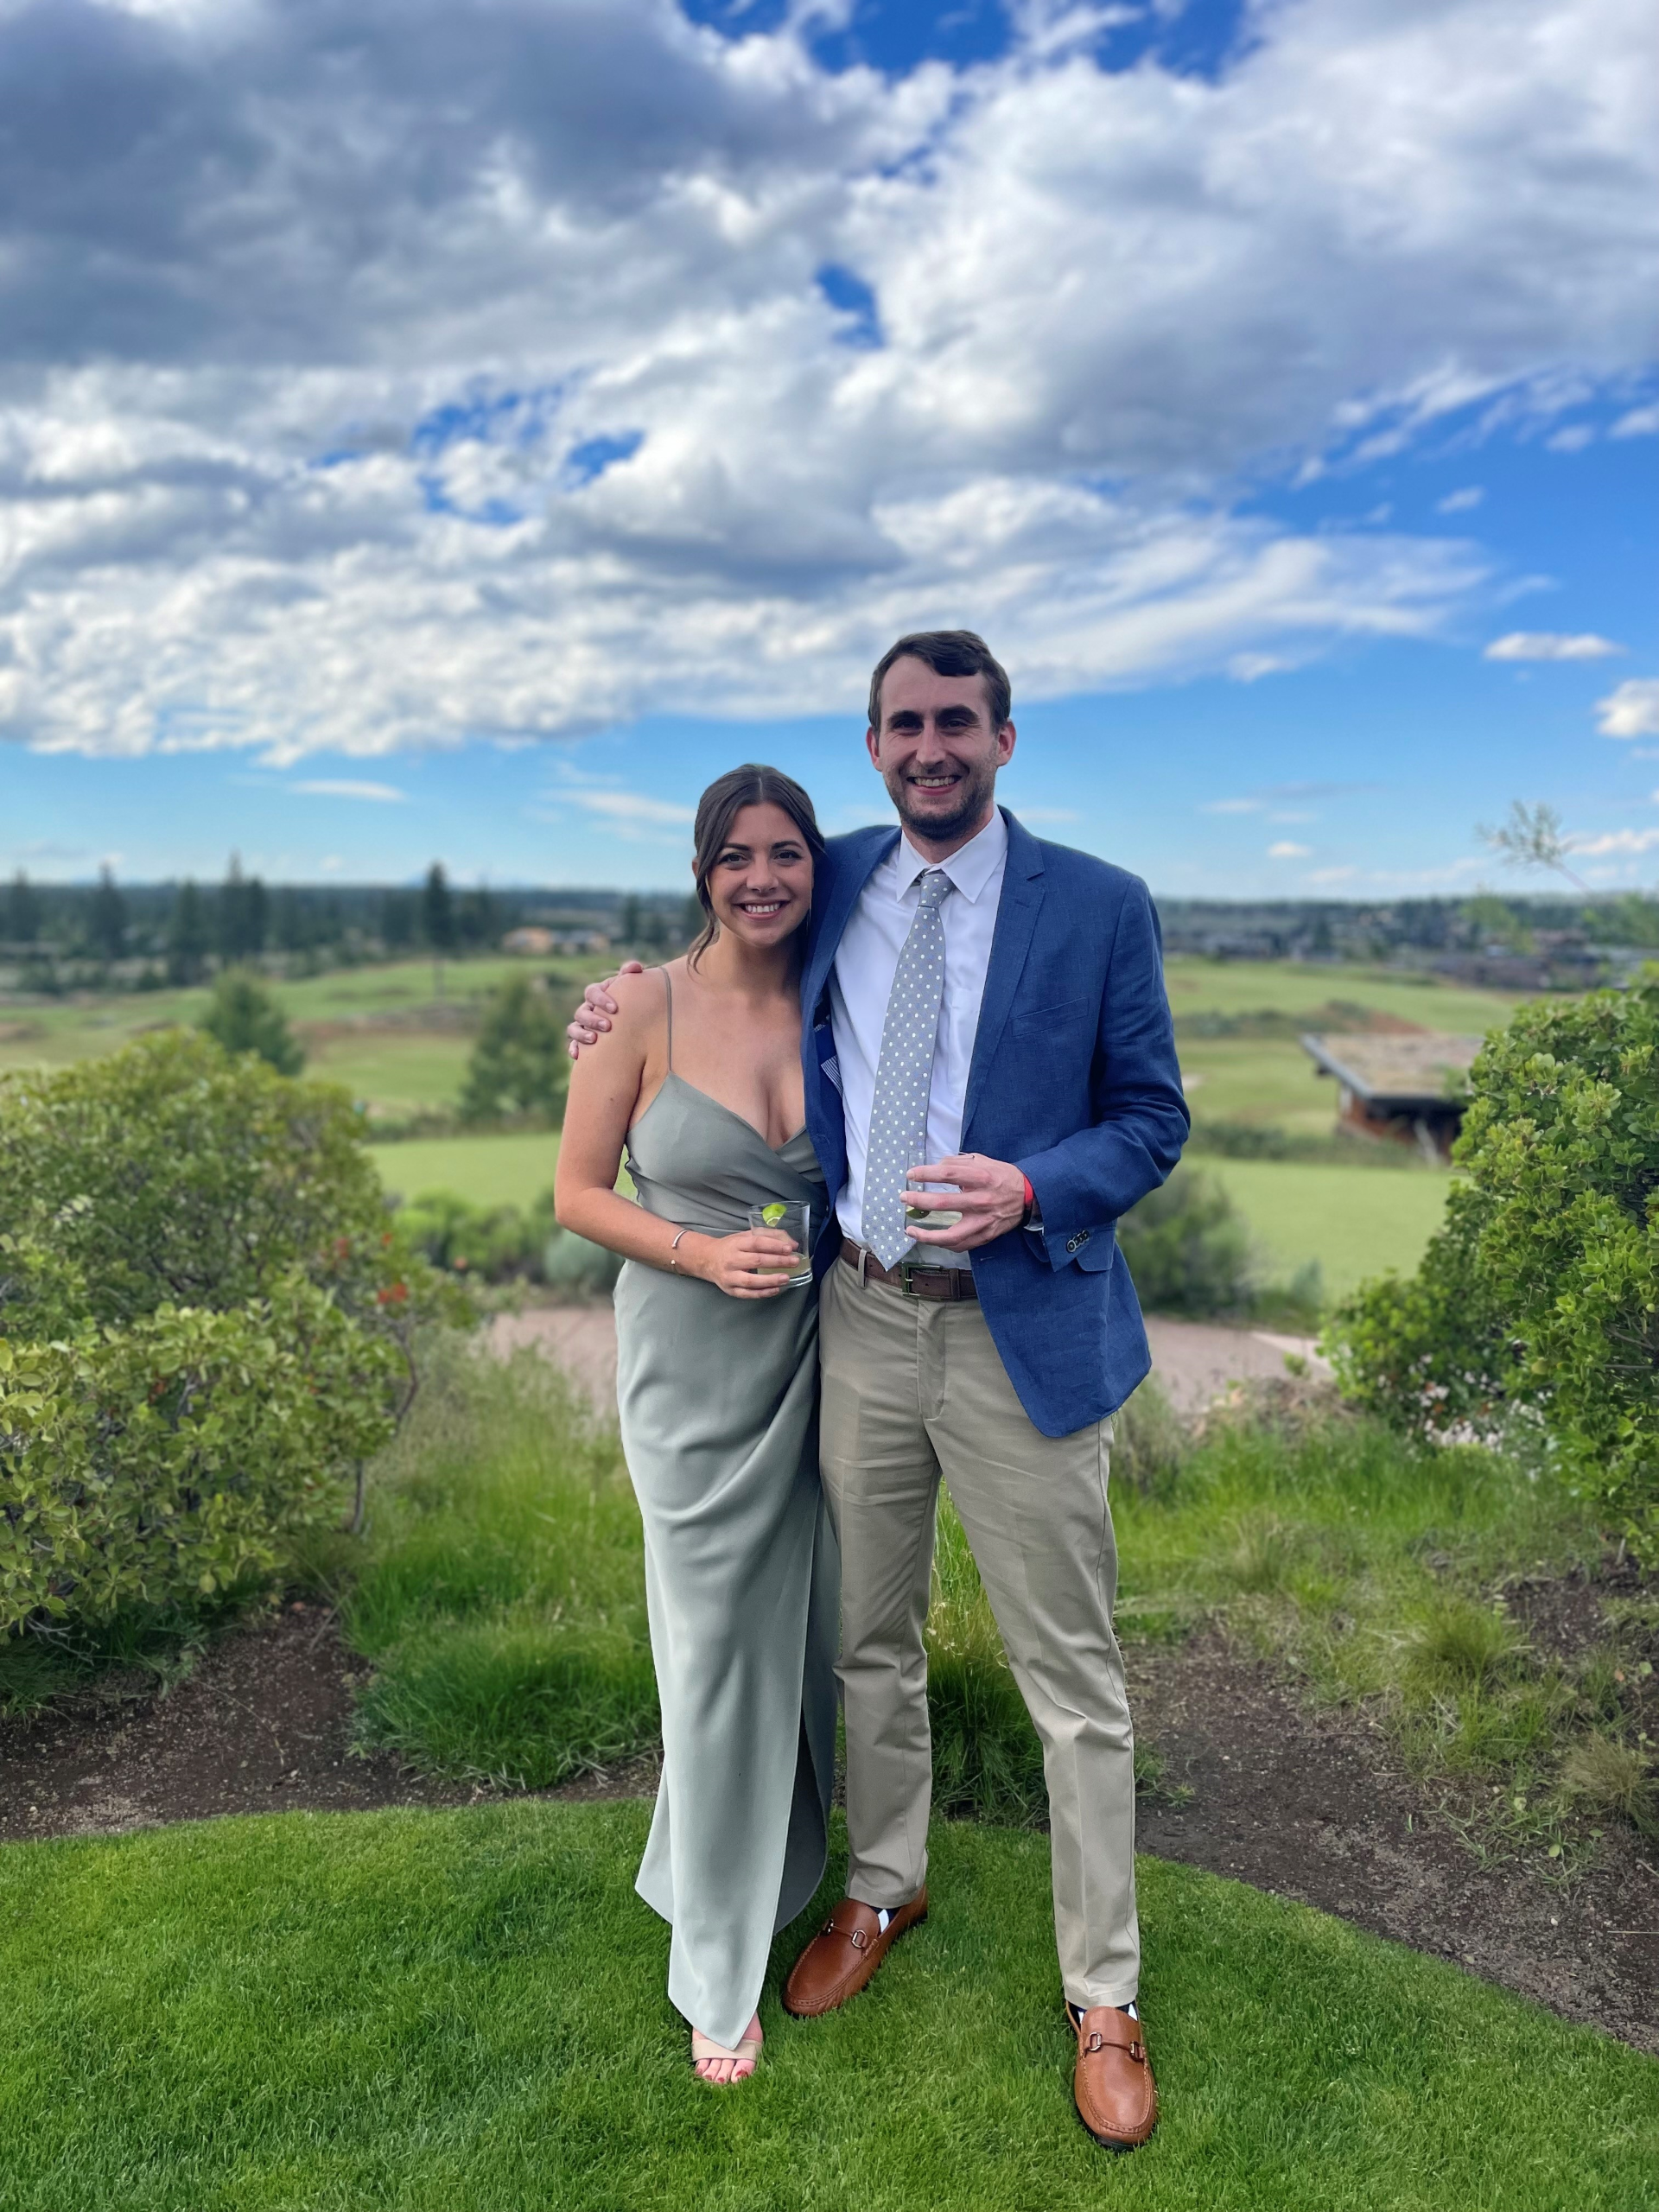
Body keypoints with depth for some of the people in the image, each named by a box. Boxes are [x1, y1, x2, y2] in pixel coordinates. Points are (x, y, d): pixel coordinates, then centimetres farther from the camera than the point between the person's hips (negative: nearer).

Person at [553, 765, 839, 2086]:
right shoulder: (647, 1008, -10)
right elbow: (579, 1193, -6)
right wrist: (702, 1254, -19)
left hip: (817, 1352, 3)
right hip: (694, 1359, -3)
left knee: (814, 1615, 16)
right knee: (718, 1639, 5)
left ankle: (792, 1824, 49)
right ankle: (723, 1970, 27)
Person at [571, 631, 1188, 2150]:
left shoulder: (1100, 907, -6)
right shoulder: (834, 884, 4)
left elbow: (1152, 1120, -3)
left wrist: (1029, 1190, -22)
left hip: (1023, 1325, -3)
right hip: (860, 1321, 4)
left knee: (1071, 1676, 8)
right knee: (872, 1641, 20)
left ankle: (1104, 1994, 28)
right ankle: (883, 1892, 44)